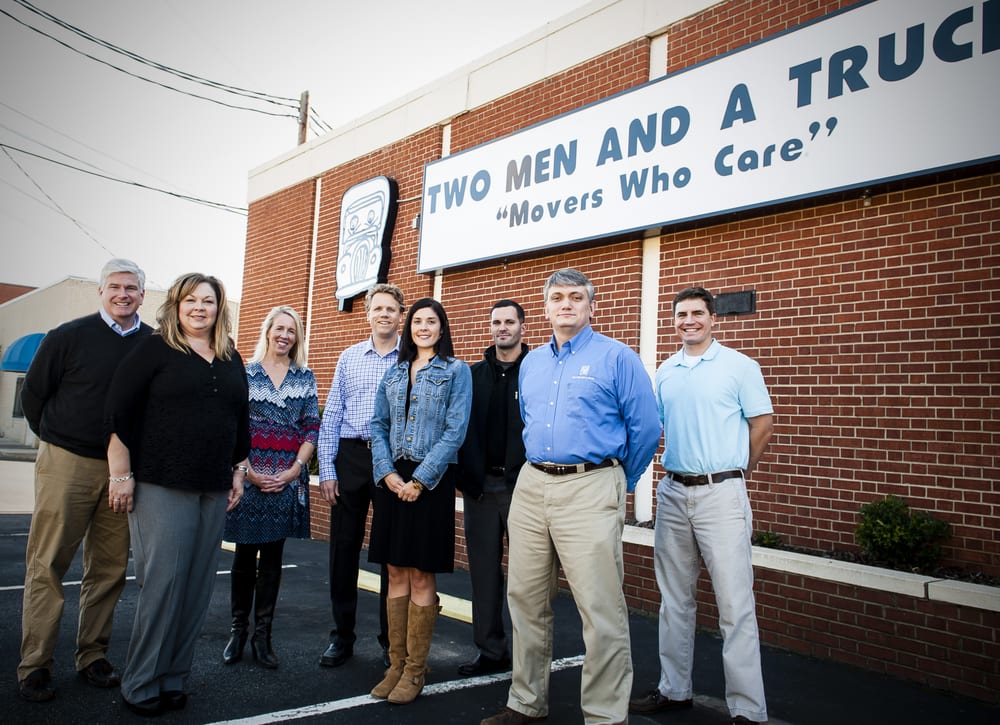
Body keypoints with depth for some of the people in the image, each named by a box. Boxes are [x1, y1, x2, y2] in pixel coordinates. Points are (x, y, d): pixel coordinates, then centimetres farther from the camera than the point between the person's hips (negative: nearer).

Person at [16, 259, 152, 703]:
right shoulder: (69, 336, -3)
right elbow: (33, 393, 6)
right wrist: (54, 440, 10)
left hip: (123, 469, 3)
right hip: (66, 465, -2)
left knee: (110, 569, 8)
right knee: (47, 567, 2)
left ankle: (93, 656, 21)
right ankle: (34, 666, 13)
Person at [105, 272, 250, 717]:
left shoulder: (232, 360, 14)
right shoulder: (155, 350, -1)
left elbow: (241, 421, 20)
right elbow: (118, 413, -5)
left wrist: (240, 470, 16)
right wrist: (121, 474, -9)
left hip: (214, 492, 5)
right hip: (161, 486, -5)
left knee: (197, 587, 7)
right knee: (162, 581, -4)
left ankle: (173, 678, 19)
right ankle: (140, 684, 12)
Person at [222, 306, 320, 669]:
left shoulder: (305, 377, 7)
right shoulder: (245, 372, 2)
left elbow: (311, 428, 3)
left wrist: (294, 470, -7)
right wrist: (248, 471, -10)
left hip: (288, 479, 1)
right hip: (249, 475, -1)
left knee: (273, 555, 7)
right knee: (245, 553, 6)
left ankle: (262, 634, 16)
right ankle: (238, 629, 20)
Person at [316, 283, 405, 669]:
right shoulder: (349, 357, 9)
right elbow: (331, 416, 8)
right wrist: (326, 470, 1)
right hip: (351, 456, 2)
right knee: (343, 548, 7)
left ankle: (391, 639, 20)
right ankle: (342, 637, 22)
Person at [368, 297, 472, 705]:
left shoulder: (456, 371, 0)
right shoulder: (394, 371, 14)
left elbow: (455, 431, -8)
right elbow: (378, 425, 10)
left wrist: (420, 480, -13)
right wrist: (387, 473, -5)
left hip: (431, 481, -4)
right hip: (392, 479, 4)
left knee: (421, 576, 1)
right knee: (396, 572, 8)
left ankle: (415, 670, 12)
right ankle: (396, 664, 18)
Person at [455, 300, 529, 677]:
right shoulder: (474, 374, 11)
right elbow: (461, 427, 10)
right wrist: (465, 475, 1)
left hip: (522, 485, -4)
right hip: (480, 485, 4)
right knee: (484, 571, 10)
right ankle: (491, 651, 22)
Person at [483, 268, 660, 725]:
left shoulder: (616, 357, -3)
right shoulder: (531, 362, 15)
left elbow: (645, 429, -2)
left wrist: (618, 481, 7)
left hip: (590, 489, -6)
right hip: (530, 486, 6)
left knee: (601, 610, -4)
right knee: (525, 599, 11)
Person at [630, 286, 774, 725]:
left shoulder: (739, 366, -3)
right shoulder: (664, 372, 11)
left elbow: (762, 424, 0)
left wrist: (736, 472, 6)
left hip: (721, 494, -5)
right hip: (673, 493, 5)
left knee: (735, 604, -3)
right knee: (674, 600, 14)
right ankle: (674, 689, 27)